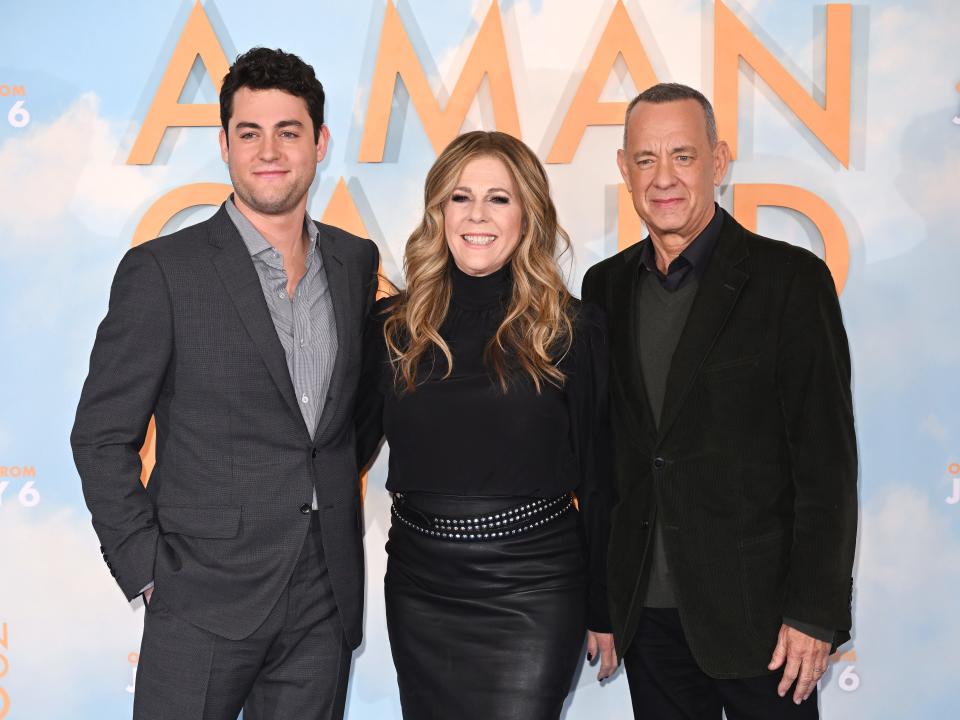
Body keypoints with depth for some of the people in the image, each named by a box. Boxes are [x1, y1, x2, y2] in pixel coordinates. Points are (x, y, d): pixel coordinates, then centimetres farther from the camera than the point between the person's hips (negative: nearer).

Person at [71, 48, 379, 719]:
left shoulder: (356, 261, 6)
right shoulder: (162, 269, -8)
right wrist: (147, 574, -8)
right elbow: (102, 436, -5)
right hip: (204, 603, -4)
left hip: (325, 605, 4)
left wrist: (338, 491, 9)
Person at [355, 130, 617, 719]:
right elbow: (347, 447, 9)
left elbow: (598, 479, 1)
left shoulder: (573, 329, -4)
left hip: (533, 591, -2)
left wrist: (603, 611, 4)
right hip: (419, 591, 3)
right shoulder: (394, 327, 2)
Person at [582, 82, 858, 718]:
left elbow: (827, 459, -10)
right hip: (646, 610, 4)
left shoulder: (790, 279, -8)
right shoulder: (606, 285, 6)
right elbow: (601, 448, 10)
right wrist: (600, 596, 7)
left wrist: (814, 612, -13)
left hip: (755, 607, -4)